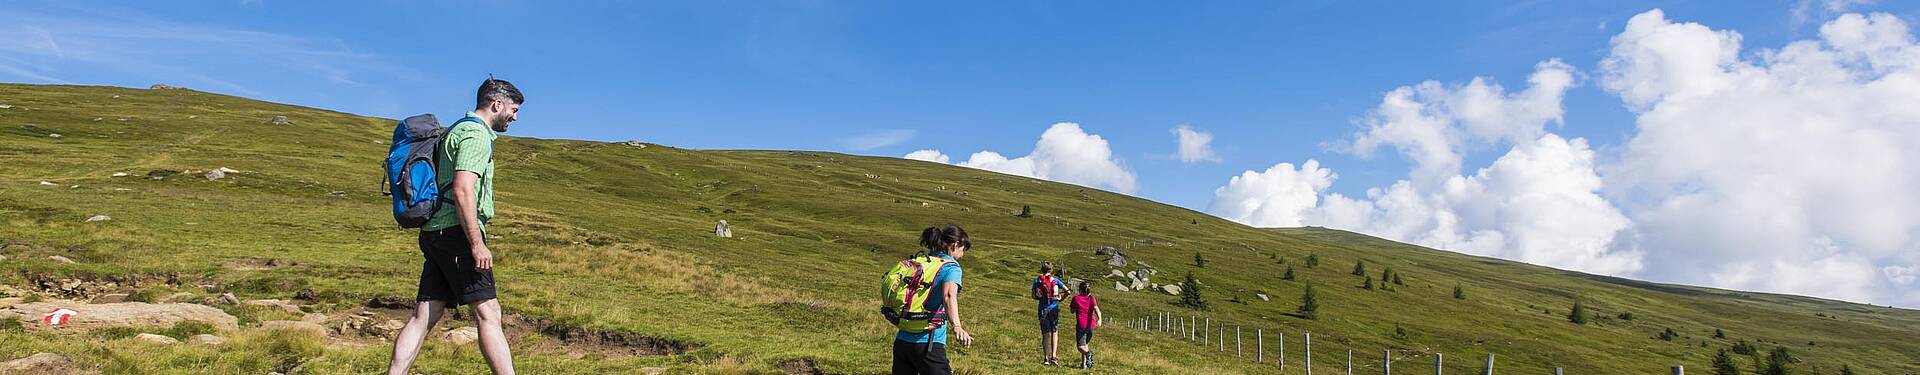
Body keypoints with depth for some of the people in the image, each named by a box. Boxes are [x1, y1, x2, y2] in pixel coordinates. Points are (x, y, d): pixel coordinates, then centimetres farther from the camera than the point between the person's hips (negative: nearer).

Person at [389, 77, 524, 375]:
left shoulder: (456, 130, 25)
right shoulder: (476, 133, -8)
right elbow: (463, 191, -20)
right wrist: (477, 244, -21)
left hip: (435, 232, 10)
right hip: (456, 231, -10)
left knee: (424, 317, 7)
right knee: (488, 312, -12)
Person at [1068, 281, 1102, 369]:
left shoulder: (1076, 298, 0)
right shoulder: (1091, 298, 2)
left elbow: (1072, 311, 11)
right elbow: (1096, 309, -15)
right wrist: (1099, 319, -28)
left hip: (1081, 325, -3)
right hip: (1091, 325, 3)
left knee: (1081, 346, -2)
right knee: (1085, 343, 22)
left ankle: (1088, 352, -35)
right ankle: (1084, 363, 17)